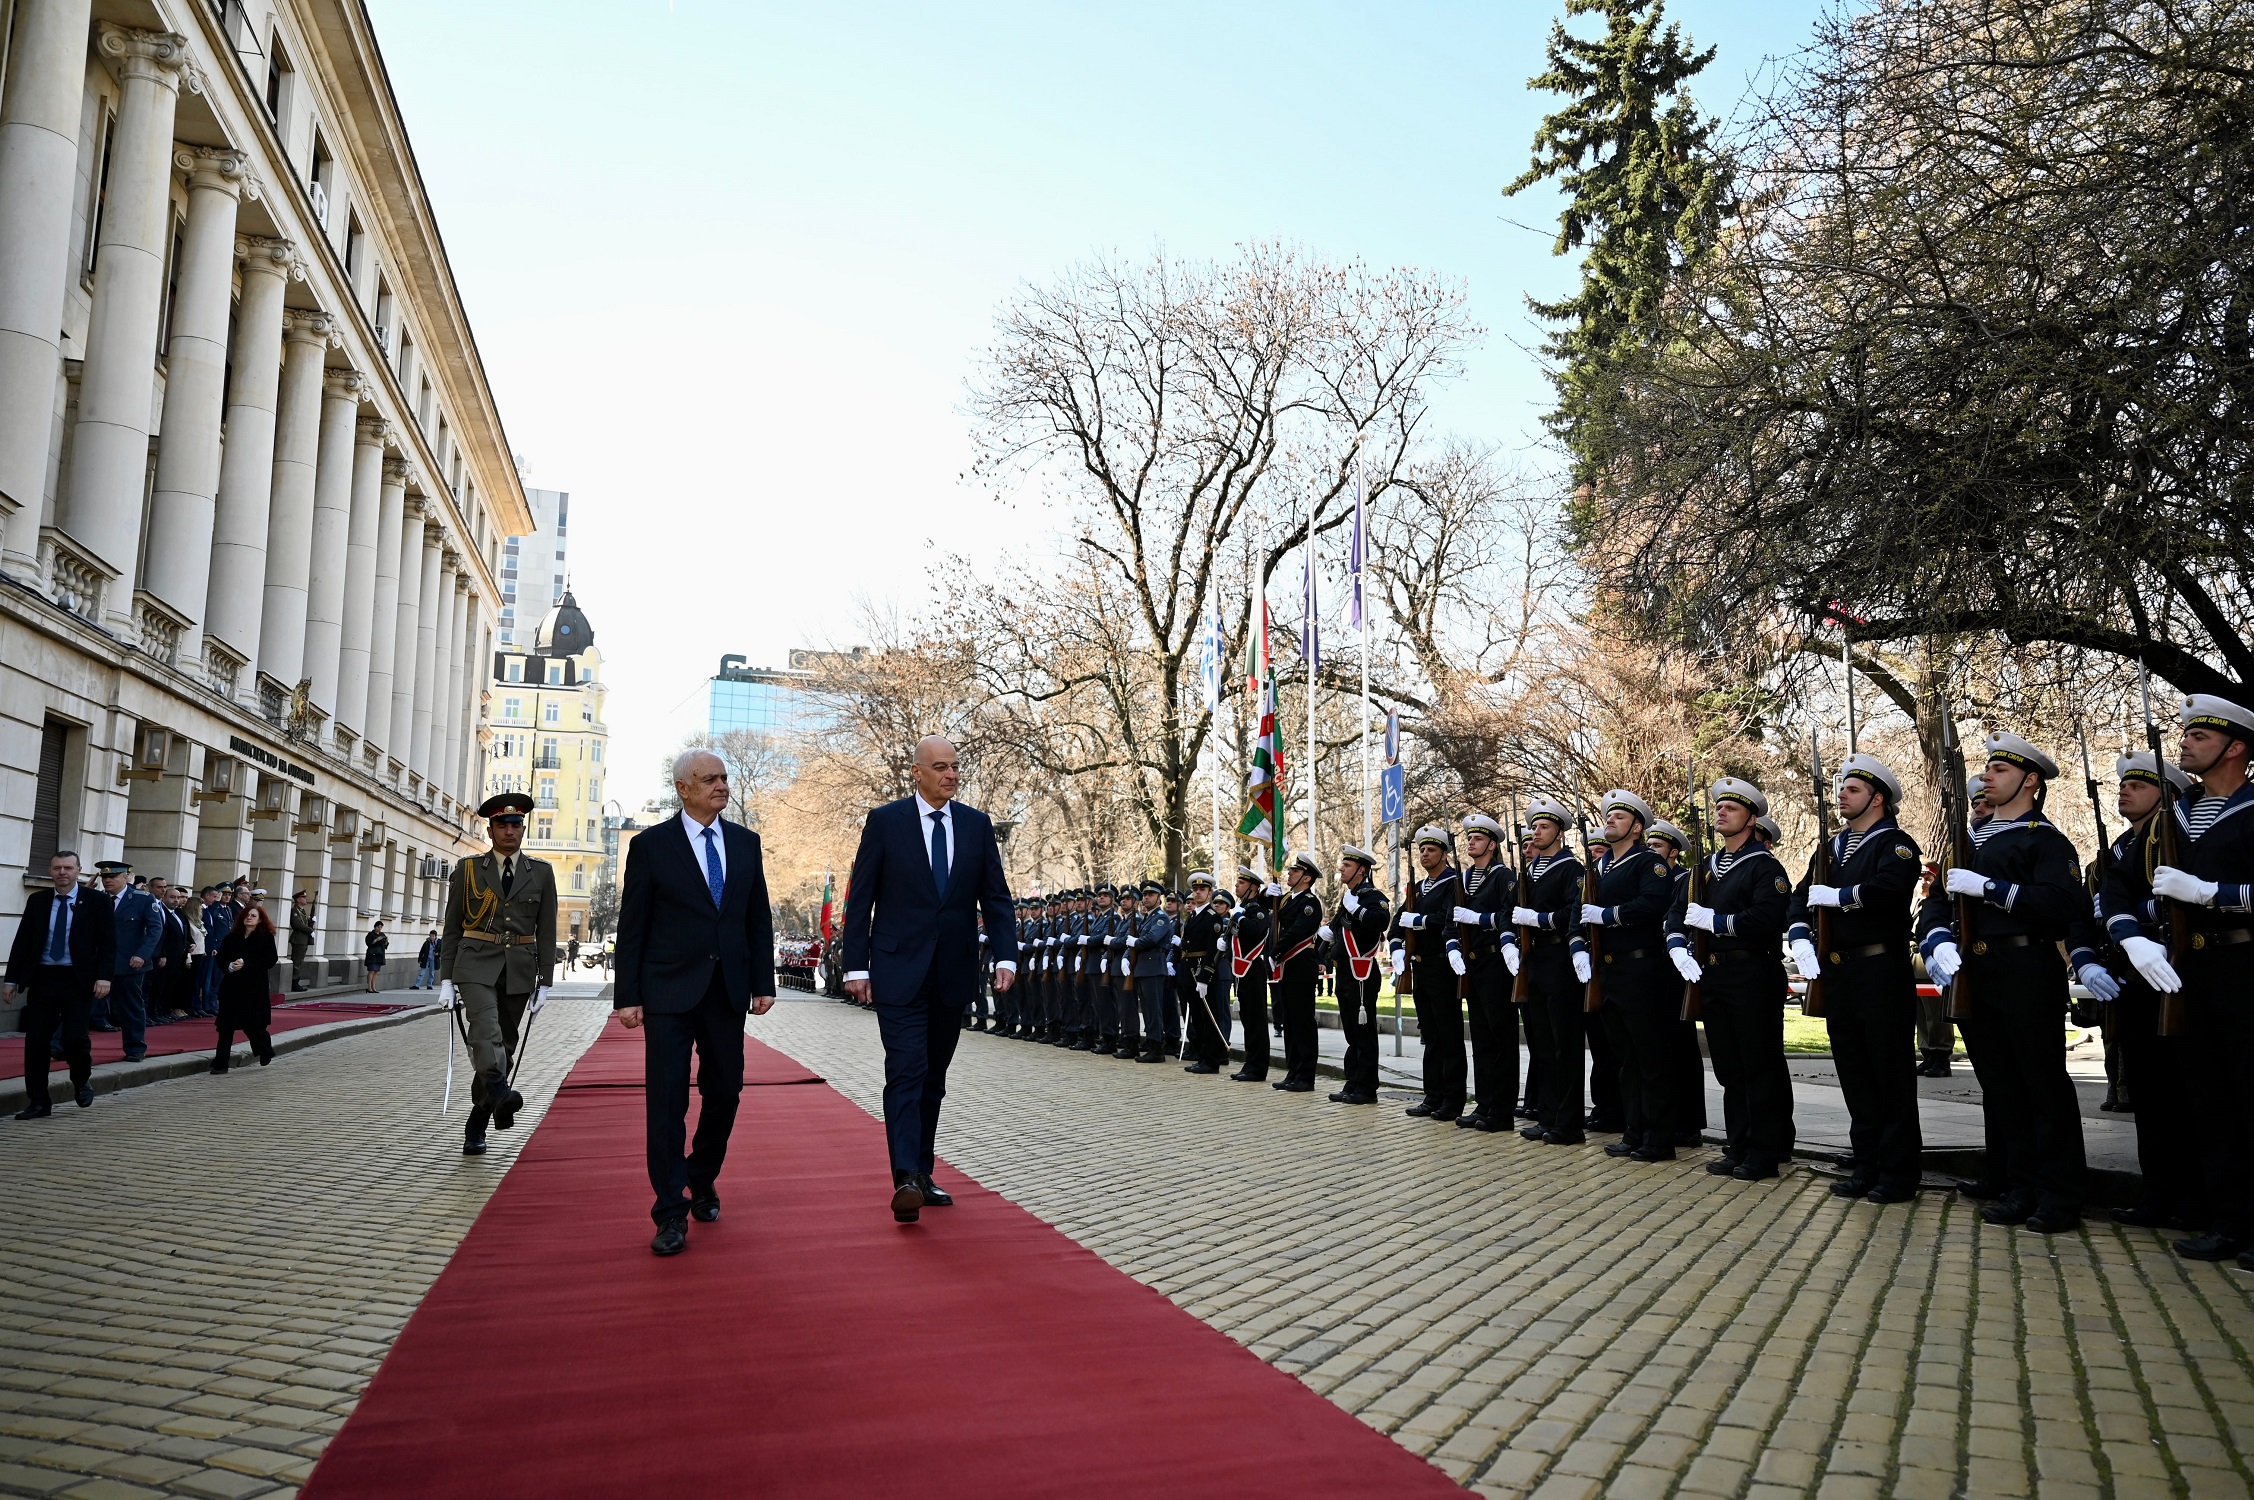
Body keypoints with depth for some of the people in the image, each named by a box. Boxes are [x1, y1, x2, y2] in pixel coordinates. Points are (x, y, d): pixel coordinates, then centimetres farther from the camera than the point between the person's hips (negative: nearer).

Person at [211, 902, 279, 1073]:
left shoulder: (266, 938, -2)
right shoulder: (232, 937, 9)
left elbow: (271, 960, -11)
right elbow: (219, 957, 9)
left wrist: (246, 964, -19)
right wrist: (229, 966, -12)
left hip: (254, 988, -3)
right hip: (231, 985, 4)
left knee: (252, 1024, 0)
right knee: (226, 1026, 0)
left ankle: (266, 1051, 28)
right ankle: (220, 1063, 3)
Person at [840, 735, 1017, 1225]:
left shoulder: (977, 825, 7)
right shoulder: (885, 821, -2)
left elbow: (996, 897, 7)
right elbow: (860, 899, -1)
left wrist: (1005, 956, -6)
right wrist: (857, 965, -6)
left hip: (954, 973, 4)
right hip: (899, 969, -4)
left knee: (933, 1078, 11)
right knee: (906, 1072, -12)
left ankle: (923, 1173, 21)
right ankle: (906, 1179, -15)